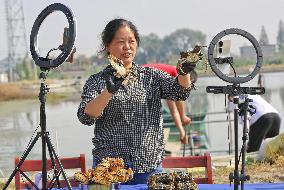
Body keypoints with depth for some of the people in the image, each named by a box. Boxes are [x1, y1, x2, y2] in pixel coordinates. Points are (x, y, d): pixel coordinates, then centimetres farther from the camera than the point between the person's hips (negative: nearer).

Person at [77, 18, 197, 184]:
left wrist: (184, 72, -27)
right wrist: (109, 91, -28)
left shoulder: (151, 76, 10)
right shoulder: (97, 81, 3)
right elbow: (86, 117, -13)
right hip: (109, 165, -2)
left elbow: (179, 91, -7)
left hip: (149, 165, 2)